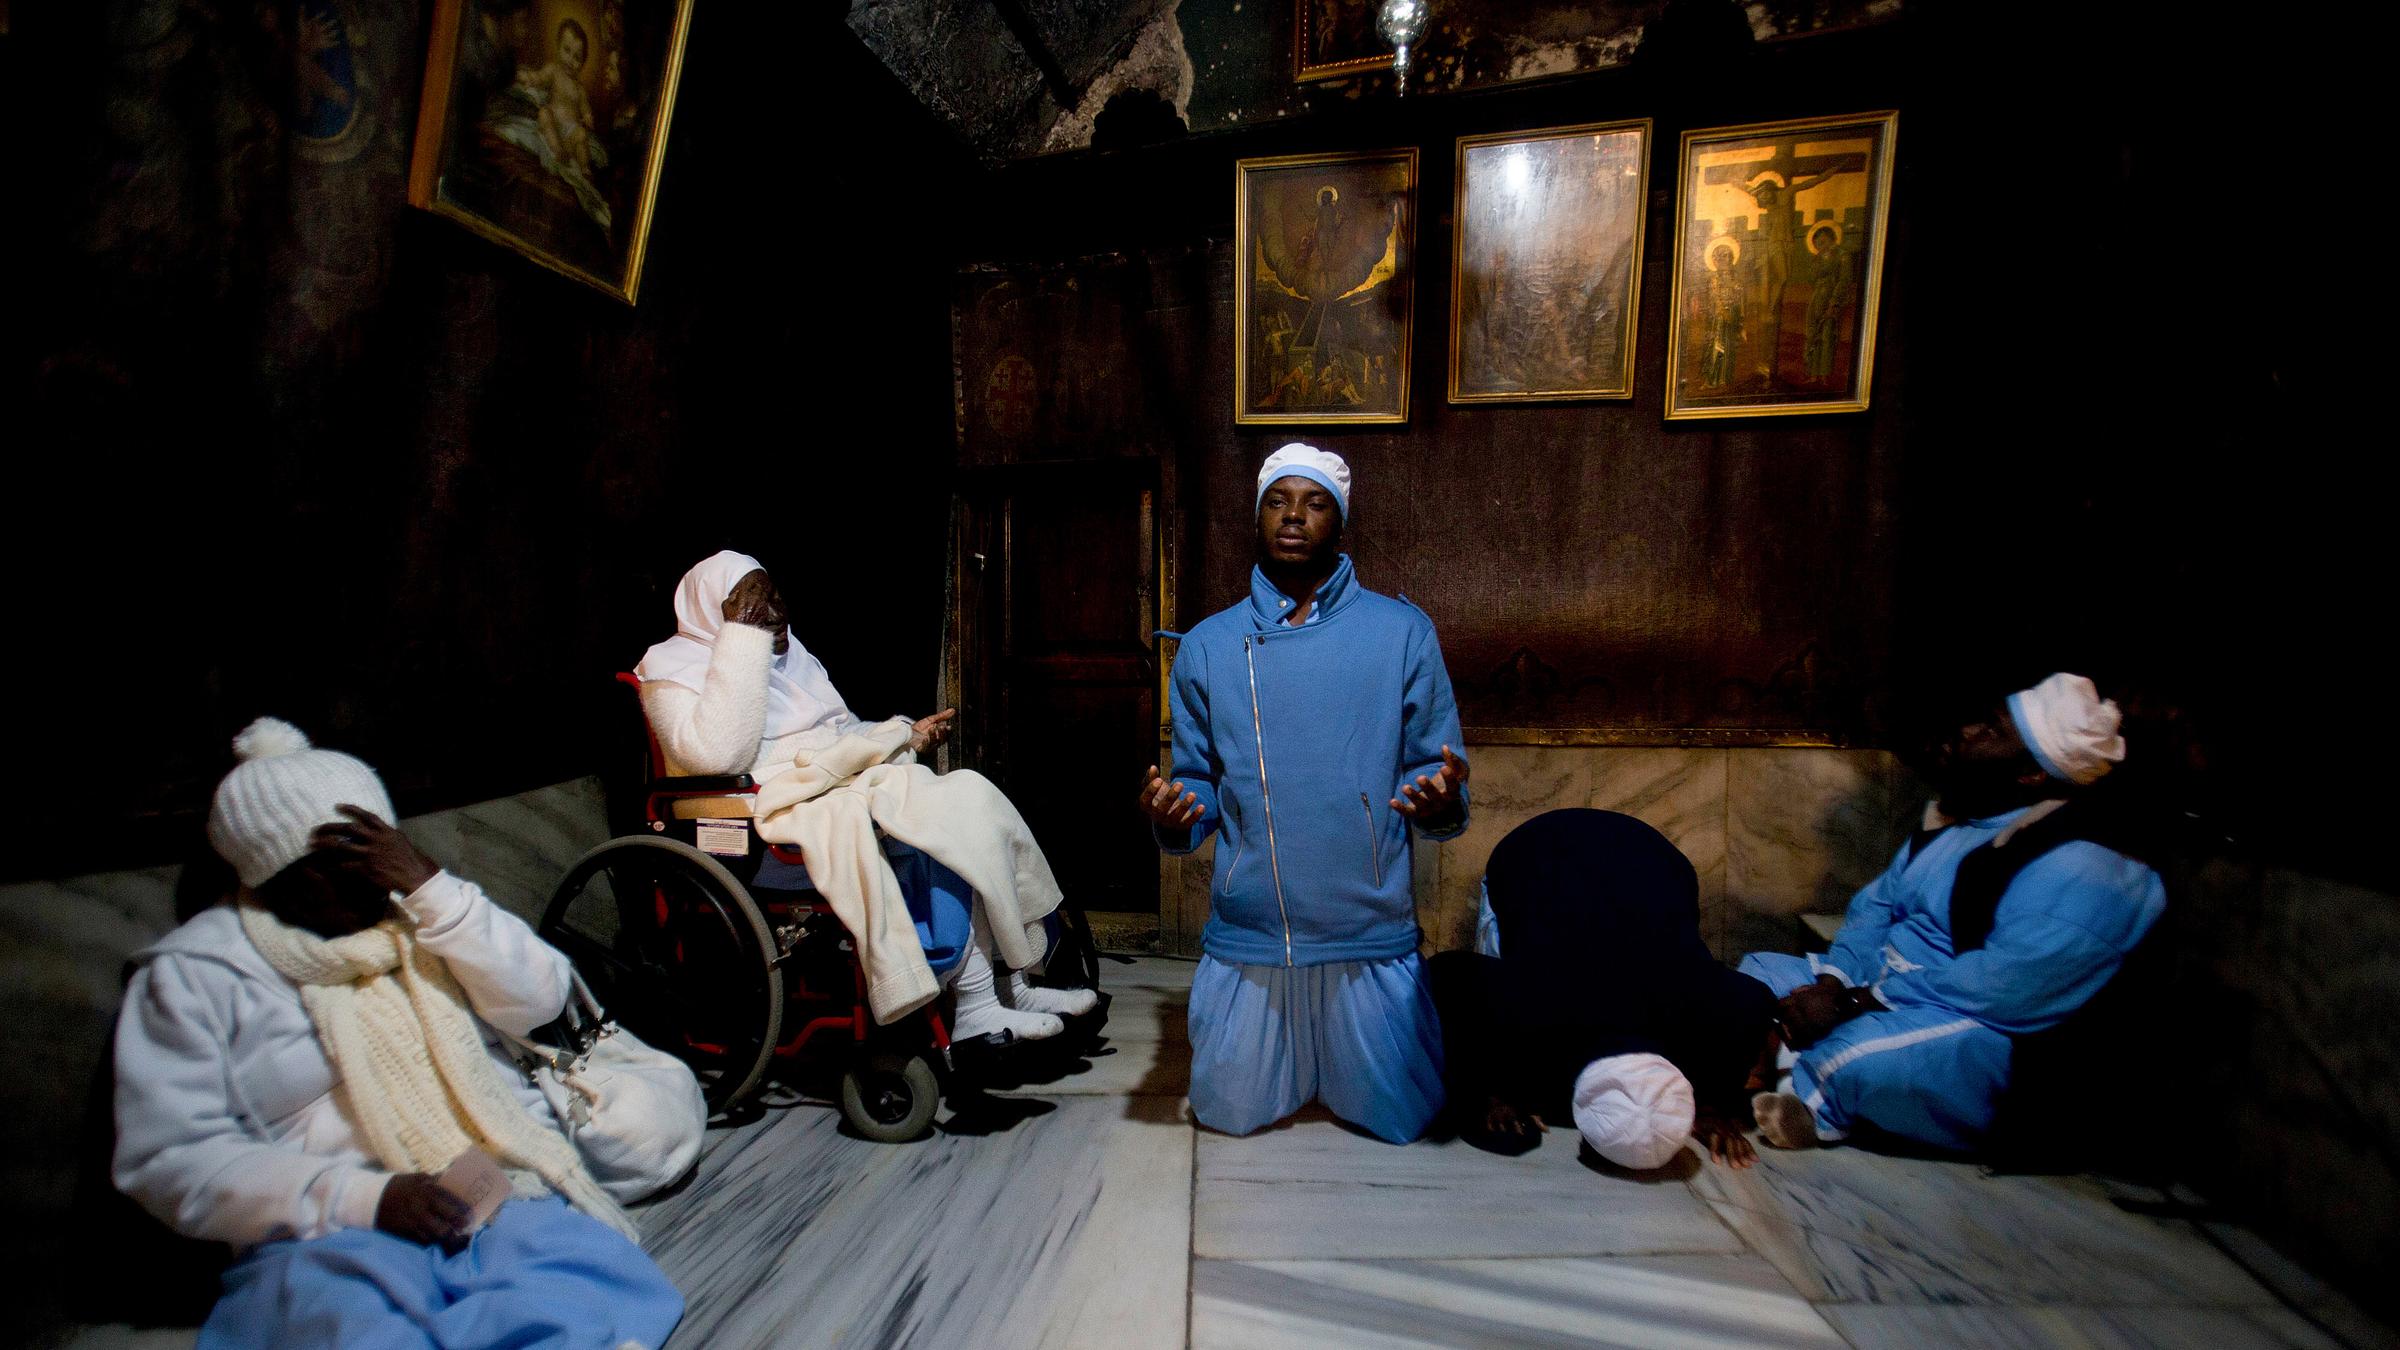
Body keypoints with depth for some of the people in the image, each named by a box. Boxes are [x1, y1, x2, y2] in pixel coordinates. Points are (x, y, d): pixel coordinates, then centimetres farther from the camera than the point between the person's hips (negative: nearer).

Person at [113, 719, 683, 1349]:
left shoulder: (417, 914, 15)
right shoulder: (191, 975, 7)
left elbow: (539, 999, 1)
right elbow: (172, 1161, -2)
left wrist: (430, 887, -10)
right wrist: (365, 1197, -16)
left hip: (508, 1199, 2)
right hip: (330, 1235, -1)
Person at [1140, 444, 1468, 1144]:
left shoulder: (1402, 631, -3)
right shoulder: (1207, 645, 3)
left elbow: (1436, 770, -1)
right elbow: (1200, 787, 6)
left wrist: (1441, 802, -24)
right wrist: (1171, 818, -16)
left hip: (1370, 936, -1)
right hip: (1247, 935, 2)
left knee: (1398, 1120, 13)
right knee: (1229, 1113, 15)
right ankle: (1295, 1064, 47)